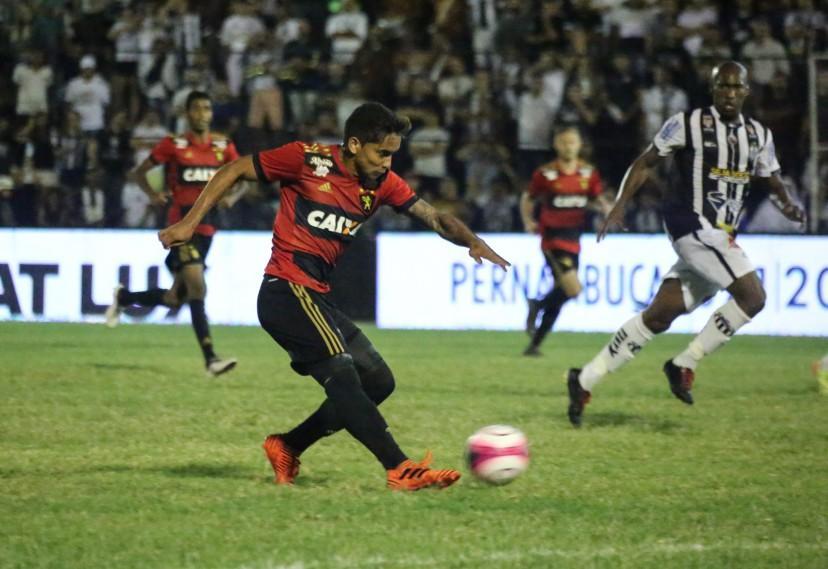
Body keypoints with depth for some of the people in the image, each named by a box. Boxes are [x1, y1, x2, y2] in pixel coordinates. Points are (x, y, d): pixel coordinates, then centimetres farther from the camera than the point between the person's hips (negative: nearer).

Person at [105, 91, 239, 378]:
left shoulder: (223, 146, 6)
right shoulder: (173, 144, -4)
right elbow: (140, 172, 5)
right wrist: (153, 194, -12)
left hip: (207, 227, 5)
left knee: (174, 299, 10)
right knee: (197, 288, -19)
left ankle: (124, 297, 36)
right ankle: (210, 359, -18)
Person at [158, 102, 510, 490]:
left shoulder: (381, 183, 7)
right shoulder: (307, 159, -10)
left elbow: (435, 218, 2)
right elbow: (234, 171, -2)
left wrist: (472, 241, -18)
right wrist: (190, 222, -5)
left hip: (317, 298, 9)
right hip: (286, 291, -9)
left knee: (377, 381, 6)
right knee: (343, 375, -20)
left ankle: (287, 446, 14)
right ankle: (401, 470, -26)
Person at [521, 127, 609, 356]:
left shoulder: (589, 173, 3)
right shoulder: (545, 174, -8)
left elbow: (597, 199, 15)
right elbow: (527, 199, 5)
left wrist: (605, 208, -8)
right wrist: (528, 222, -12)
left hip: (573, 240, 5)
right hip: (552, 239, -5)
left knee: (559, 296, 9)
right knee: (573, 289, -21)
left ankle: (535, 344, 22)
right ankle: (538, 306, 7)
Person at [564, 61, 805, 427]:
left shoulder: (758, 135, 14)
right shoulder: (688, 124, -3)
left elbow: (770, 181, 23)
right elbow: (646, 162, 3)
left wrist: (787, 204, 1)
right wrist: (620, 205, -5)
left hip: (721, 238, 7)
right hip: (693, 224, -7)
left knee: (659, 316, 5)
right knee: (752, 295, -19)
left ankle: (586, 380, 12)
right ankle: (684, 366, -8)